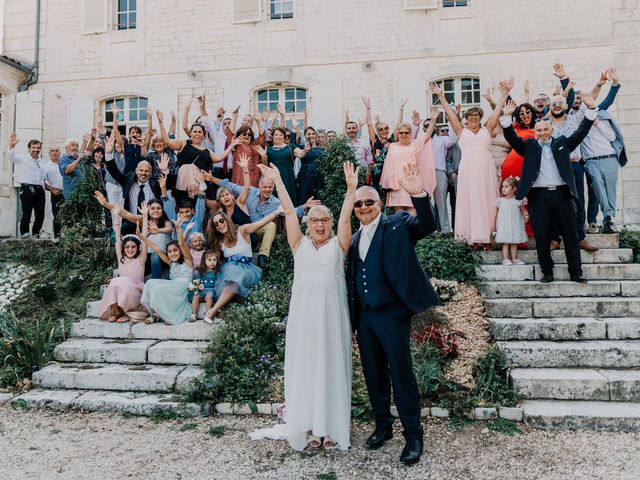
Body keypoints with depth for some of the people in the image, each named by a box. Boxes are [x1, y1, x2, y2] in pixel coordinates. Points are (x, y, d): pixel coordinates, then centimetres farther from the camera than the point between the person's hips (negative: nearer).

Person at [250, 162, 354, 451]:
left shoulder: (338, 245, 7)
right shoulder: (299, 244, 10)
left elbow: (345, 218, -4)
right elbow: (289, 212, 4)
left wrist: (351, 189, -16)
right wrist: (278, 182, 2)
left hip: (331, 313, -1)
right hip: (303, 313, 1)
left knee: (331, 365, 4)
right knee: (304, 366, 5)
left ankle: (331, 428, 12)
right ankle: (307, 427, 15)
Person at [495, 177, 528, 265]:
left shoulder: (518, 200, -1)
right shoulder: (500, 201, 1)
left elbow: (523, 210, 5)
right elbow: (498, 214, 6)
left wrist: (526, 215, -18)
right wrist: (496, 226, 5)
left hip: (515, 226, 1)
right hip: (504, 226, -1)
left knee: (514, 243, 8)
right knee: (505, 243, -2)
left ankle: (514, 259, 16)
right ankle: (505, 259, 1)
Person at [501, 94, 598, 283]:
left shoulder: (562, 143, 15)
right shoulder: (529, 146, 11)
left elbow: (581, 132, 9)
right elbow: (512, 138, 1)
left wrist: (591, 109, -1)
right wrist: (507, 117, -12)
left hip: (562, 193, 1)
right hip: (539, 195, -1)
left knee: (571, 235, 4)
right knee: (541, 237, 0)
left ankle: (576, 272, 12)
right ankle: (547, 272, 11)